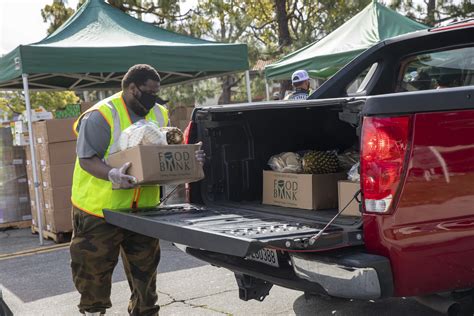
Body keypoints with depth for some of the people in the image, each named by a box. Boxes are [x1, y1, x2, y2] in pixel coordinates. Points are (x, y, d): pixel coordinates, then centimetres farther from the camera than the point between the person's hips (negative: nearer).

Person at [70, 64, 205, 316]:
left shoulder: (159, 115, 8)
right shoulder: (102, 115, -14)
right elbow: (86, 159, -18)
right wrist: (112, 175, -35)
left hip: (143, 208, 6)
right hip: (100, 208, -5)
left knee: (145, 267, 13)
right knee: (95, 268, 6)